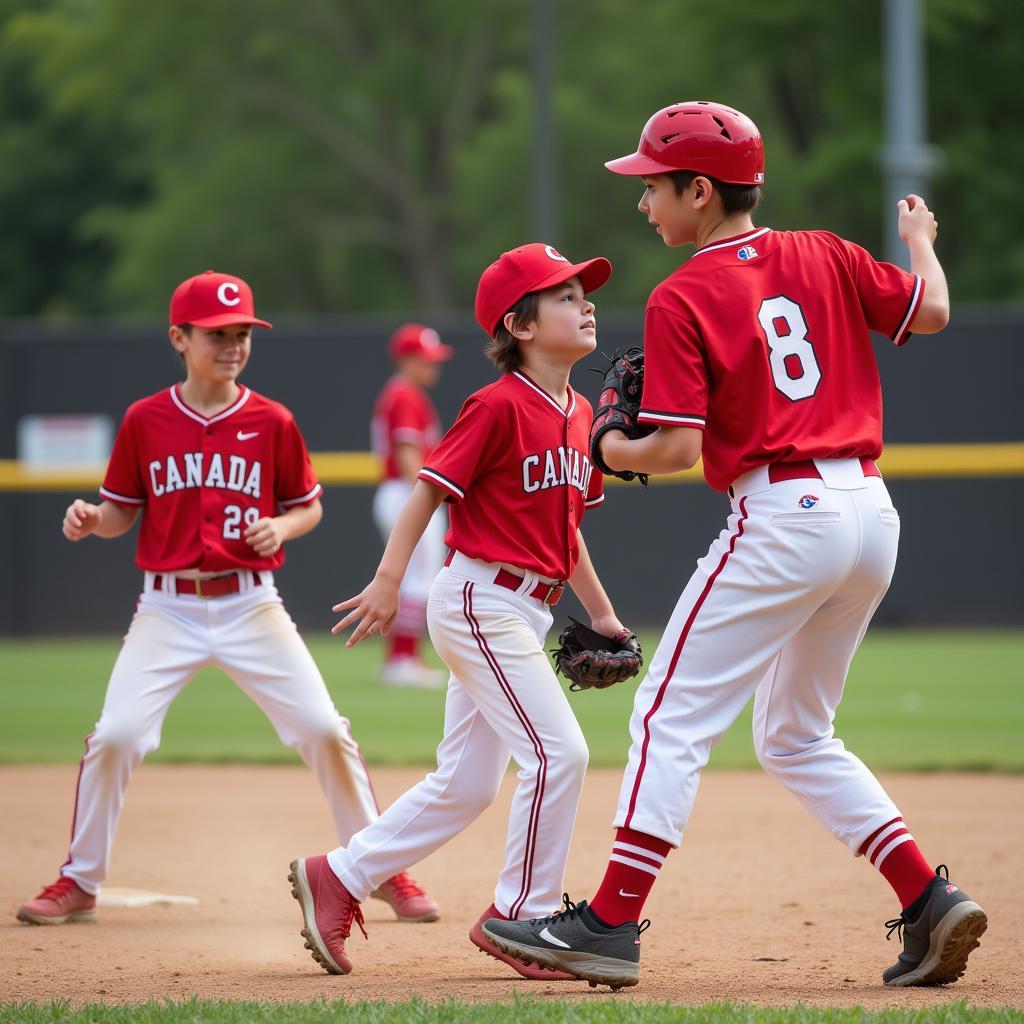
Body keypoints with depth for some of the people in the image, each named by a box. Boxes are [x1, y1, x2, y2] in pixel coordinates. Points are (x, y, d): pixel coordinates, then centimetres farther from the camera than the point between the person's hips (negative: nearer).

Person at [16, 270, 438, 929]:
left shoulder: (272, 422, 0)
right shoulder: (145, 420, 1)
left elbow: (310, 506, 9)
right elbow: (123, 510, 8)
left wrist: (281, 527, -12)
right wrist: (90, 521, -13)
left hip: (250, 603, 0)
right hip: (168, 608, 0)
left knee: (324, 729, -7)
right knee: (115, 736, -11)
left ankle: (385, 872, 8)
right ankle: (80, 882, 7)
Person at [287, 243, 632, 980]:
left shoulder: (579, 414, 11)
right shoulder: (499, 406, -14)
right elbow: (430, 489, -14)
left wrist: (601, 612, 19)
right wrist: (388, 582, -20)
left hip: (524, 612, 9)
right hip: (480, 601, -9)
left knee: (465, 786, 12)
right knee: (558, 752, -14)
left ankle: (337, 879, 22)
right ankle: (520, 914, -2)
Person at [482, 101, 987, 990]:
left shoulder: (683, 300, -8)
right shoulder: (825, 257, 8)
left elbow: (679, 448, -13)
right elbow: (931, 313, 16)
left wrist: (612, 452, 8)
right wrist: (920, 240, 35)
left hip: (785, 516, -7)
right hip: (872, 512, 7)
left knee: (673, 717, -3)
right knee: (797, 736, 19)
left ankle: (612, 924, -7)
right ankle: (931, 904, 10)